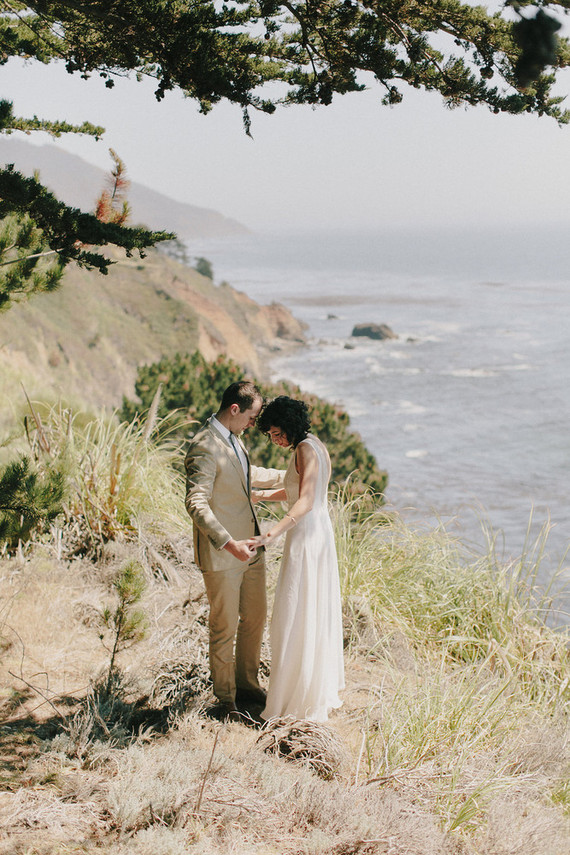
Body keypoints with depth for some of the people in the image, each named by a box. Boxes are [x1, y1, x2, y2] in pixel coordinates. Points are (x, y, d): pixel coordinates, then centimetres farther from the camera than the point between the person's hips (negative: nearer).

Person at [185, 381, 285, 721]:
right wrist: (228, 543, -36)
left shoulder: (233, 438, 9)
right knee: (225, 628, 4)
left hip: (250, 546, 9)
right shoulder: (205, 447, -22)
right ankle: (225, 699, 20)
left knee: (255, 617, 18)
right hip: (221, 555, -9)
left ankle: (247, 684, 35)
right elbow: (196, 504, -28)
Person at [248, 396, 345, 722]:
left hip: (305, 536, -10)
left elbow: (304, 502, -30)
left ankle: (299, 702, 4)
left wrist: (271, 534, -40)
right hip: (320, 531, 10)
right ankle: (323, 688, 32)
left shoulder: (305, 449, -18)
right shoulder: (316, 446, 11)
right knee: (318, 612, 19)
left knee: (297, 617, -3)